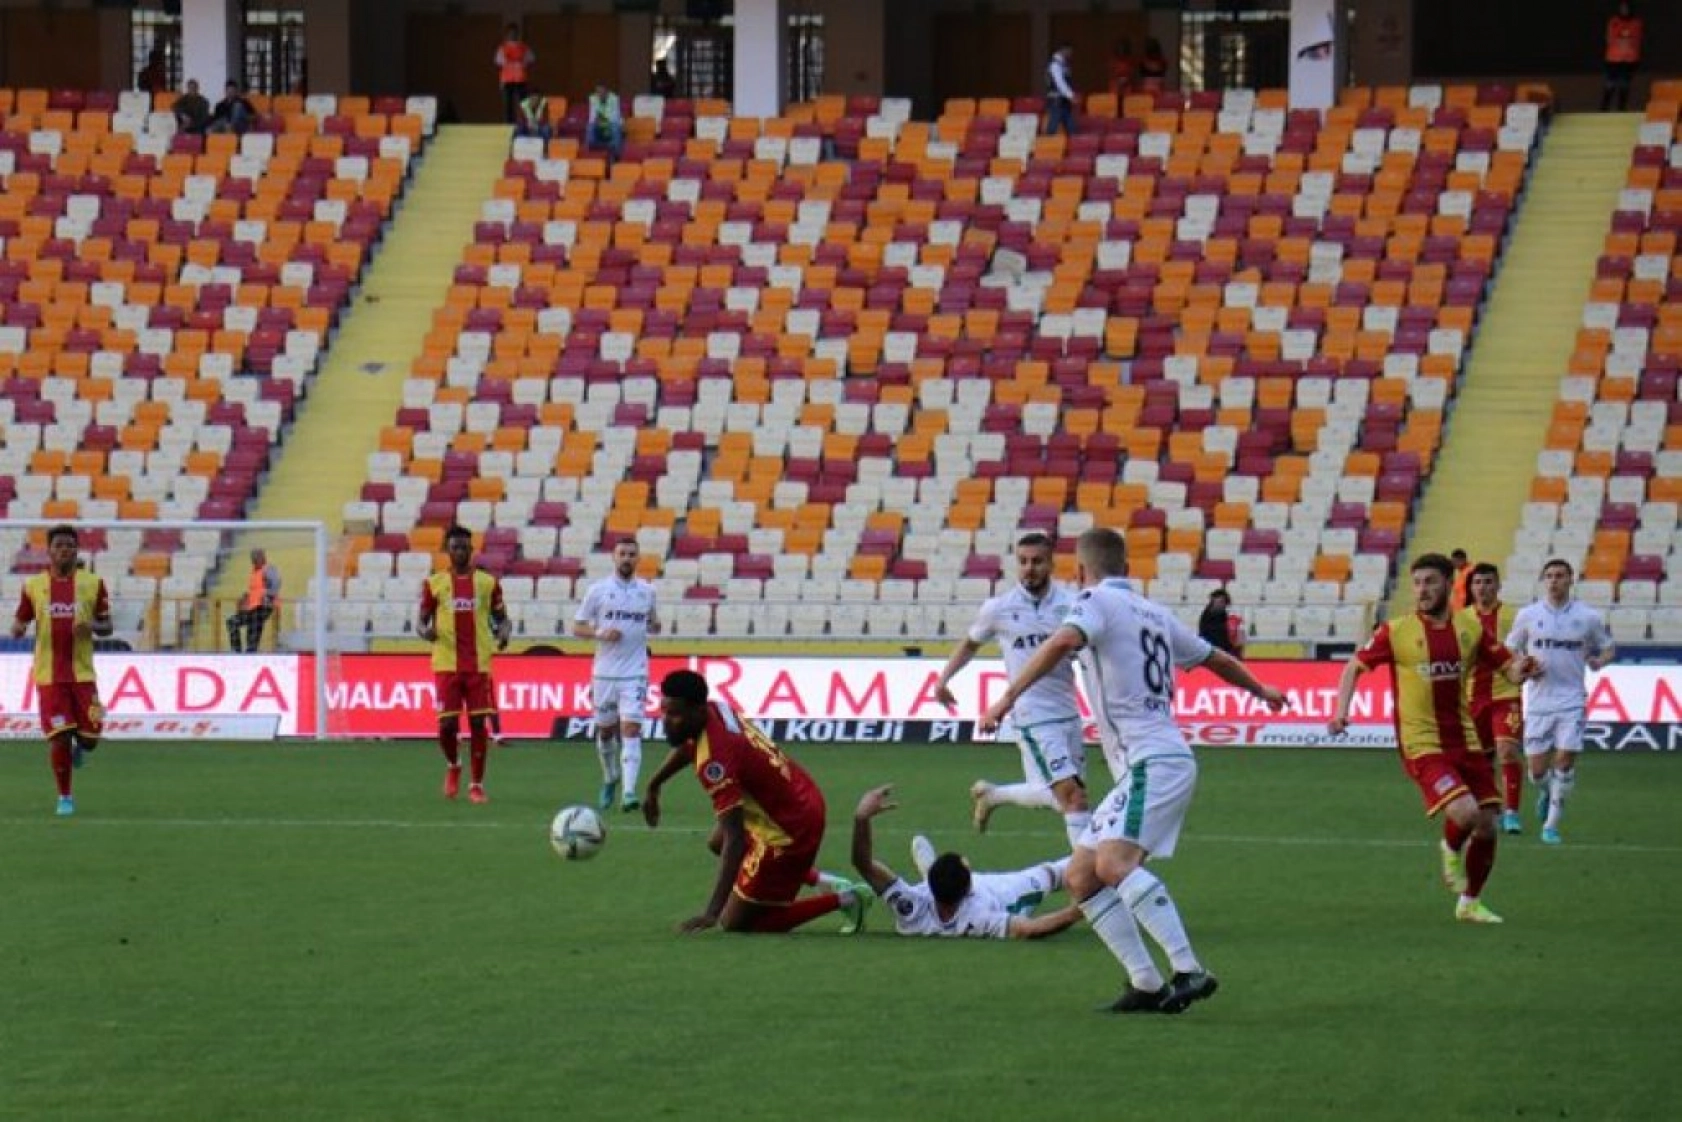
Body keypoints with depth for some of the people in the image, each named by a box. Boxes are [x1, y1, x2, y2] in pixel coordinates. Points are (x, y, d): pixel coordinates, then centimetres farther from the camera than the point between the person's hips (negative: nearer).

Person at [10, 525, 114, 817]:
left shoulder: (93, 584, 3)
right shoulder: (33, 585, 4)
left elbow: (107, 626, 7)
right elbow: (19, 624, 10)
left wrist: (92, 626, -16)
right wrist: (18, 629, -14)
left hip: (82, 672, 1)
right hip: (49, 675, -1)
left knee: (90, 736, -3)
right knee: (58, 737, -6)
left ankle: (78, 748, 36)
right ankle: (64, 797, 10)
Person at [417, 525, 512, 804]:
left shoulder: (487, 582, 7)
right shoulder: (435, 583, 6)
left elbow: (502, 618, 13)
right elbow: (421, 620, 10)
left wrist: (503, 633, -9)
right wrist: (424, 631, -14)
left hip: (479, 664, 0)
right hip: (446, 664, 0)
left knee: (478, 723, -2)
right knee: (447, 724, -5)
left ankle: (477, 785, 8)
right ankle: (453, 766, 26)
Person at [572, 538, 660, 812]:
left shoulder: (647, 591, 6)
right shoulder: (598, 590, 1)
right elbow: (577, 627, 3)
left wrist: (654, 626, -4)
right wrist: (600, 633, -15)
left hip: (635, 673, -1)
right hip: (604, 673, 1)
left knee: (631, 730, -13)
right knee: (605, 730, 12)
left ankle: (629, 792, -20)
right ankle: (610, 779, 38)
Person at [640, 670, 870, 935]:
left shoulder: (714, 761, -32)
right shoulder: (715, 710, -6)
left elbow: (734, 838, -35)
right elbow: (687, 747, 21)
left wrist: (712, 912, -39)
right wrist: (653, 786, 35)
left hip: (789, 831, -9)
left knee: (734, 923, 1)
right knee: (719, 842, 32)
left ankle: (842, 900, 2)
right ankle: (814, 878, 24)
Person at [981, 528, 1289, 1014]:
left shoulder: (1097, 600, -3)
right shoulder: (1154, 614, 21)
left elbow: (1062, 642, -25)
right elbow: (1215, 659, 34)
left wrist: (1008, 696, -28)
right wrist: (1261, 690, 53)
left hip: (1153, 762, -9)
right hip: (1142, 770, 9)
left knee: (1114, 863, -27)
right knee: (1080, 878, 8)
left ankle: (1189, 971, -37)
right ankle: (1146, 985, 1)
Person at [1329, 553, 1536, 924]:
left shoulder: (1469, 628, 3)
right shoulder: (1396, 631, -6)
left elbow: (1508, 666, 8)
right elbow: (1355, 667, 1)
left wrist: (1519, 670, -17)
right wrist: (1342, 710, -14)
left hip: (1465, 740, 4)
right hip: (1422, 744, -4)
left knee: (1487, 825, 3)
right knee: (1465, 812, -24)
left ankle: (1470, 902, 24)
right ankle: (1451, 851, 12)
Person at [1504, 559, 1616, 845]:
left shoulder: (1588, 617, 2)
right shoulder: (1527, 615, 3)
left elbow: (1607, 647, 13)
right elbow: (1509, 652, 12)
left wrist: (1600, 660, -9)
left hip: (1571, 700, -1)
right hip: (1538, 701, 1)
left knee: (1565, 760, -11)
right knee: (1537, 771, 0)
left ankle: (1551, 824, 2)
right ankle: (1547, 791, 36)